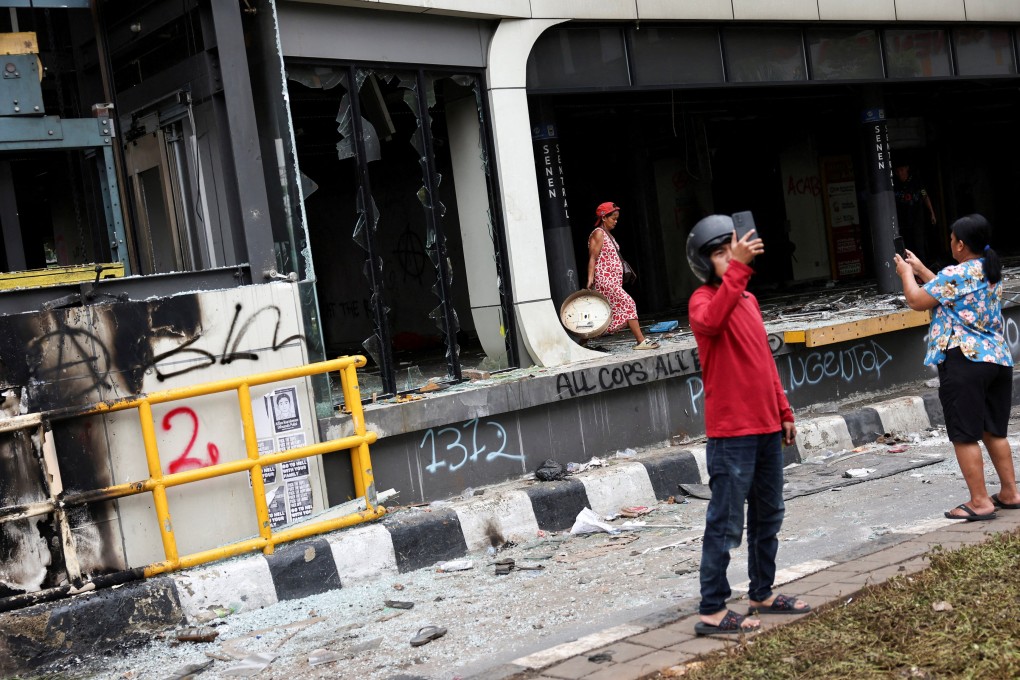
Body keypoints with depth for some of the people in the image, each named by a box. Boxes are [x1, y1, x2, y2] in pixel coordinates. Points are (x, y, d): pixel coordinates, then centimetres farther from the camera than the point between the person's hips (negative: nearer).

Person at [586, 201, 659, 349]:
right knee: (628, 304, -15)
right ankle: (641, 341, -16)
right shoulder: (598, 233, -9)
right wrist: (590, 279, -24)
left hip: (612, 280, 10)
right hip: (604, 280, -10)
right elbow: (593, 258, -16)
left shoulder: (608, 234, 19)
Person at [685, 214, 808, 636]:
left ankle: (763, 594, 30)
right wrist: (738, 268, -38)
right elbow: (711, 322, -36)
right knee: (726, 525, -6)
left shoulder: (748, 299, 16)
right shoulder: (703, 300, -10)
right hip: (731, 432, -9)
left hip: (766, 428, 9)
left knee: (768, 516, 17)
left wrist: (784, 411, 20)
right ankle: (712, 611, 1)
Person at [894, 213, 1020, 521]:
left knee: (965, 436, -2)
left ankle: (980, 502, -1)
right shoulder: (992, 273, 14)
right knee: (994, 431, 17)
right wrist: (920, 269, 30)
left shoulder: (955, 274, -12)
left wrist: (906, 273, 16)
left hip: (963, 360, -8)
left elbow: (917, 301, -2)